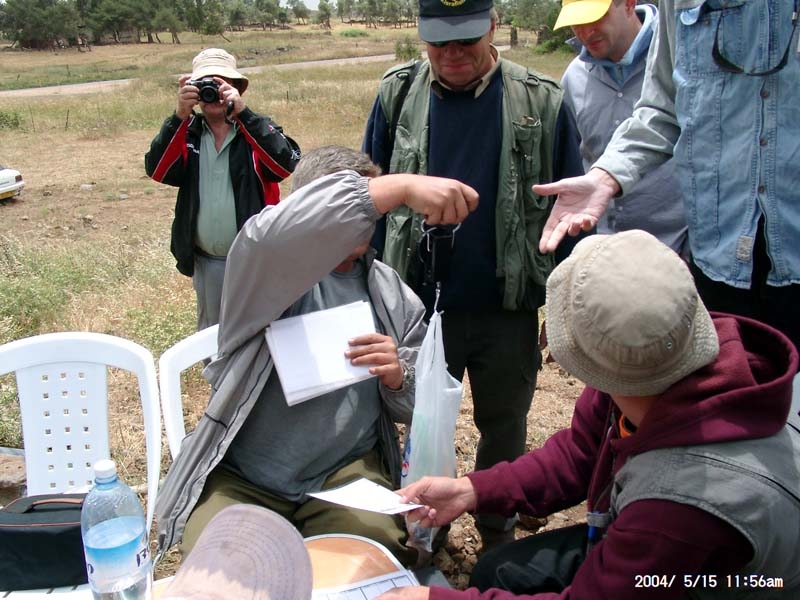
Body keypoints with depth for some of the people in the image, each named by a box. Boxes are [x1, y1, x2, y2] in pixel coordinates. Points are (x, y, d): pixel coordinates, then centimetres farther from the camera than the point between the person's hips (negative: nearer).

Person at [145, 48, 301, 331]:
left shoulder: (259, 129, -2)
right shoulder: (187, 133, 5)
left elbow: (288, 163, -22)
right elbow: (157, 170, -10)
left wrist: (243, 113, -25)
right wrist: (180, 116, -20)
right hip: (207, 263, 4)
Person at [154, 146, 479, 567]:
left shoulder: (391, 293, 8)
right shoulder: (270, 265, -5)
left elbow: (420, 404, 12)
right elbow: (272, 233, -33)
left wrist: (398, 377, -13)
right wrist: (401, 187, -39)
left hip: (347, 474, 3)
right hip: (240, 479, -2)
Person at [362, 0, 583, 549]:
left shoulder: (540, 100, -6)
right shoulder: (398, 94, -2)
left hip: (507, 305, 0)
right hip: (419, 303, 1)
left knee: (504, 425, 17)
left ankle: (497, 527, 41)